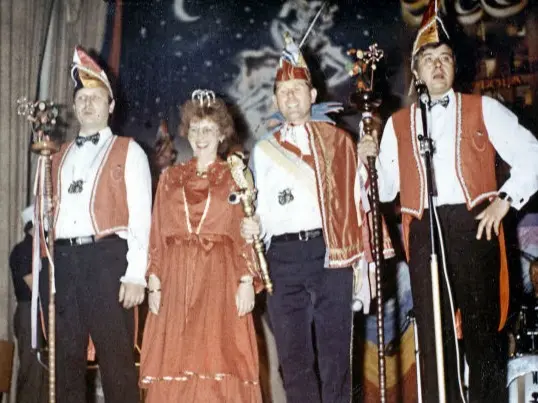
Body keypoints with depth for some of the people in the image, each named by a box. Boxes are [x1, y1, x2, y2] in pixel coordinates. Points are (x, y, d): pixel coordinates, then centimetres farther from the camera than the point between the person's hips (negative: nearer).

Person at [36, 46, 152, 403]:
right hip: (61, 260, 5)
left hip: (106, 258, -4)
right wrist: (43, 266, 7)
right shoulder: (59, 157, 21)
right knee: (65, 359, 9)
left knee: (116, 357, -2)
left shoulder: (128, 152, 7)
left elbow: (140, 214, -2)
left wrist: (135, 273, -11)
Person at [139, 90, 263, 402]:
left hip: (220, 278, -2)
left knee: (221, 364, -5)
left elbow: (247, 235, 2)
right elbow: (158, 236, 10)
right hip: (177, 279, 2)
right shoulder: (170, 178, 14)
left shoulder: (236, 178, 8)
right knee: (175, 364, 1)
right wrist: (155, 284, 1)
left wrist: (247, 282, -9)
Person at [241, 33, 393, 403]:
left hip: (331, 254, -1)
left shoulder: (337, 140, 9)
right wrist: (254, 227, -8)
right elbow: (264, 213, 14)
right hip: (284, 258, 2)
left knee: (335, 354, 1)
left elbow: (357, 201, 5)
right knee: (294, 357, 3)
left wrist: (364, 262, 1)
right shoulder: (264, 149, 14)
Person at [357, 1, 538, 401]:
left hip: (474, 226, -2)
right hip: (424, 232, 2)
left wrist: (505, 200, -6)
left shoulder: (483, 109, 8)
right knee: (433, 334, 6)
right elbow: (386, 189, 10)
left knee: (483, 329, 3)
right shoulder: (398, 123, 13)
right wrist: (367, 162, -7)